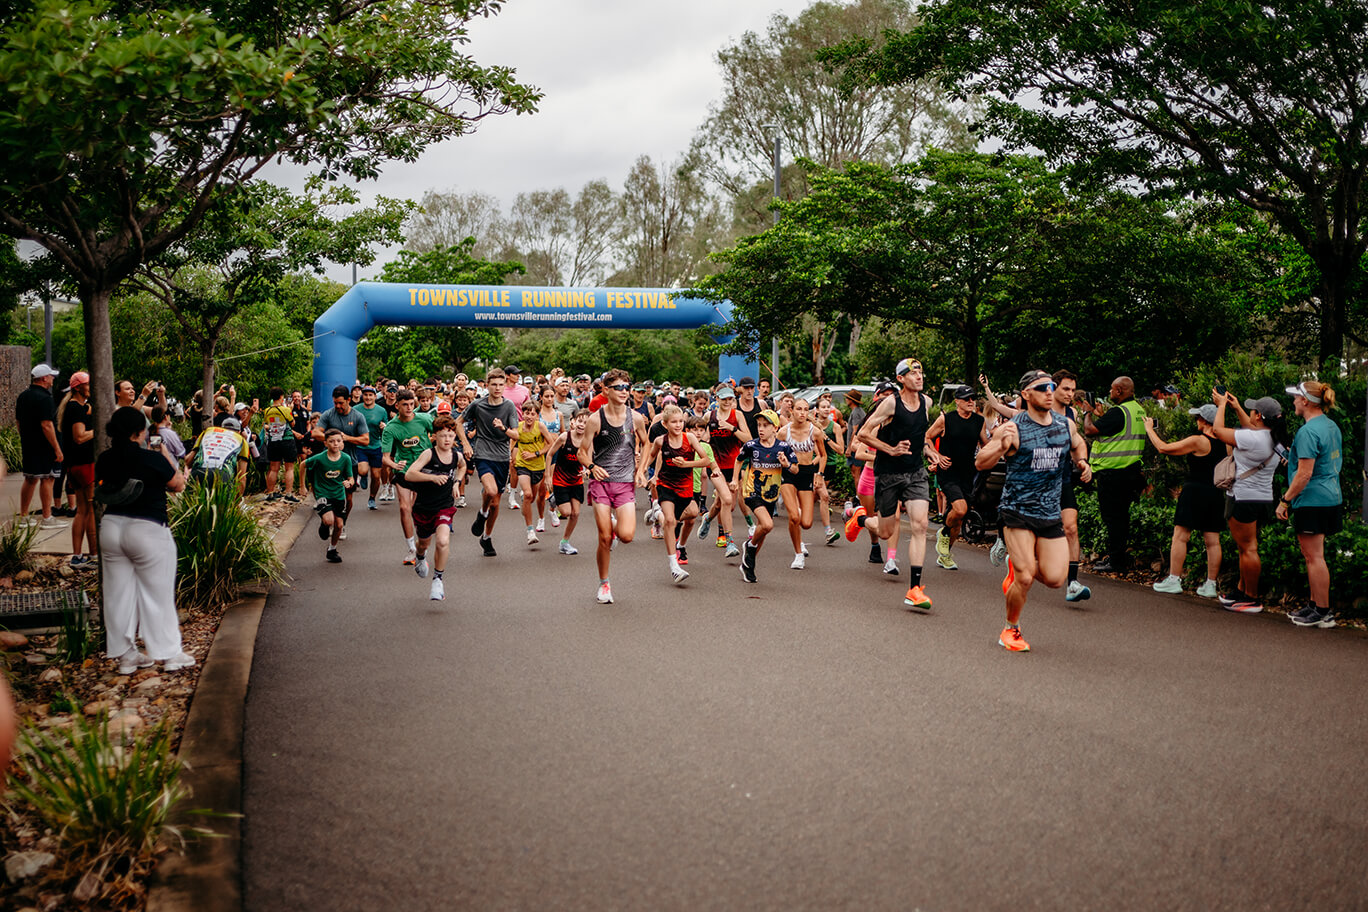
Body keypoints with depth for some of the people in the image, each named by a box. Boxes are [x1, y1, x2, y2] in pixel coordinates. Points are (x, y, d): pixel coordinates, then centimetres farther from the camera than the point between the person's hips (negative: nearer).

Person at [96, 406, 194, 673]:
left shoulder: (104, 460, 0)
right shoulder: (153, 460, -17)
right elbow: (178, 485, -2)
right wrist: (167, 457, 11)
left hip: (111, 528, 6)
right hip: (148, 531, -5)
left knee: (119, 593, 11)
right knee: (157, 593, 5)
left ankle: (126, 655, 18)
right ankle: (169, 654, 13)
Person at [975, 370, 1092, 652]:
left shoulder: (1066, 425, 4)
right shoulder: (1013, 428, -12)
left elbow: (1078, 444, 28)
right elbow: (980, 463, -13)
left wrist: (1082, 462, 6)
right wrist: (1001, 446, -31)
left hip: (1051, 513, 5)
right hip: (1017, 511, -5)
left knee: (1055, 579, -3)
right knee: (1025, 578, -11)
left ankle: (1017, 565, 28)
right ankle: (1011, 630, 13)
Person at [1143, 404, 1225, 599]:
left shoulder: (1198, 441, -12)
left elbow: (1163, 448, -9)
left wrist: (1149, 429, 3)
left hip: (1196, 491, -7)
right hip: (1217, 494, 7)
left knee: (1180, 536, -1)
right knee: (1213, 540, 6)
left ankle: (1174, 580, -1)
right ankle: (1210, 584, 9)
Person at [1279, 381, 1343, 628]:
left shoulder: (1308, 431, -19)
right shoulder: (1332, 426, 11)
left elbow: (1304, 475, -22)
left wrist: (1285, 500, -15)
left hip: (1312, 501, -10)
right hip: (1332, 498, 10)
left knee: (1314, 556, -4)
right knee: (1312, 555, 17)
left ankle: (1323, 613, 0)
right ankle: (1314, 604, 24)